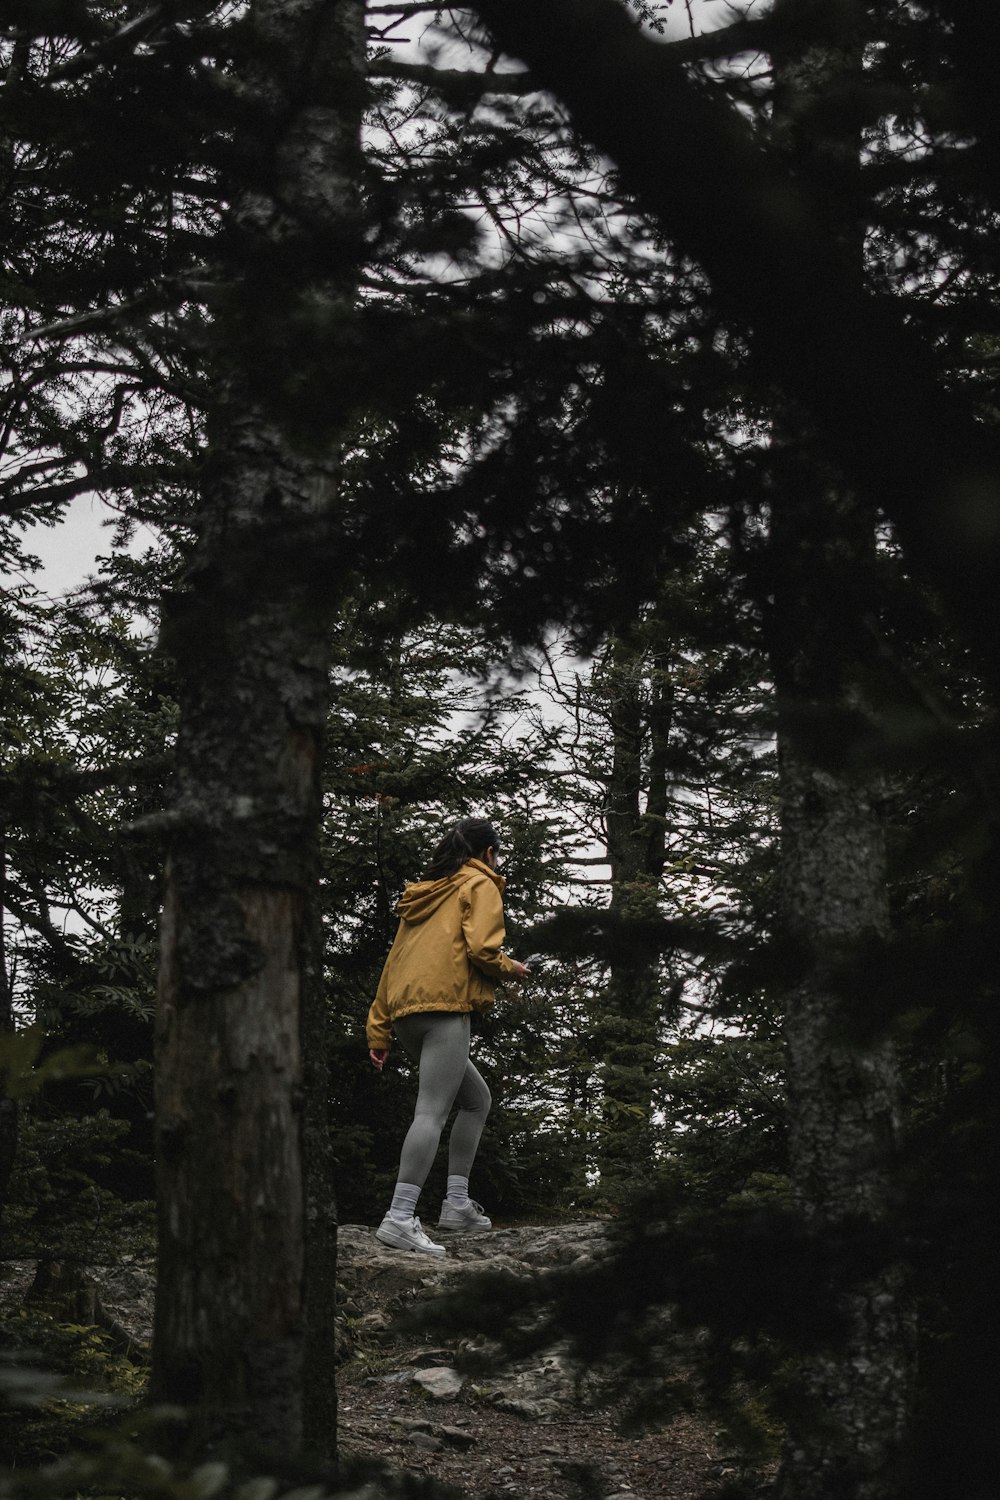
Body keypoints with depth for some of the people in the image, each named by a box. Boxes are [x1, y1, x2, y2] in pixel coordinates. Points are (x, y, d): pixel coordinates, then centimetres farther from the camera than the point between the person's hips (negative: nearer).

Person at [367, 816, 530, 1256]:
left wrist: (378, 1031, 20)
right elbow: (481, 949, -12)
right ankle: (400, 1217, -25)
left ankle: (457, 1202, 11)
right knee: (432, 1111, -15)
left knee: (477, 1099, 19)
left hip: (406, 1013, 9)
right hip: (445, 1008, -8)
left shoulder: (426, 892, 26)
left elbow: (394, 961, 22)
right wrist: (511, 968, 10)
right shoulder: (480, 885, 5)